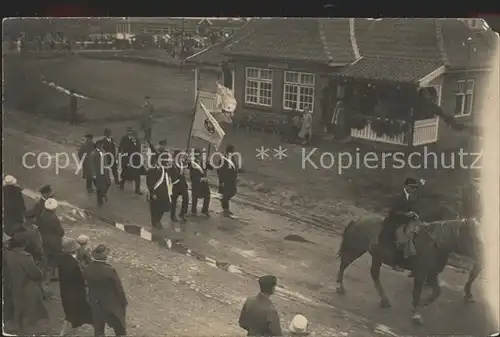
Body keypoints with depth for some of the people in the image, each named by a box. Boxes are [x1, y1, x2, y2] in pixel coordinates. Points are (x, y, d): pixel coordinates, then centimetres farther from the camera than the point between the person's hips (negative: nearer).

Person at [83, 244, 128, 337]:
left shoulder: (87, 270, -13)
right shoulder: (110, 270, -28)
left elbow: (87, 285, -2)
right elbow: (118, 288, -18)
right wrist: (124, 303, -3)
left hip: (95, 304, 5)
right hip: (111, 305, -5)